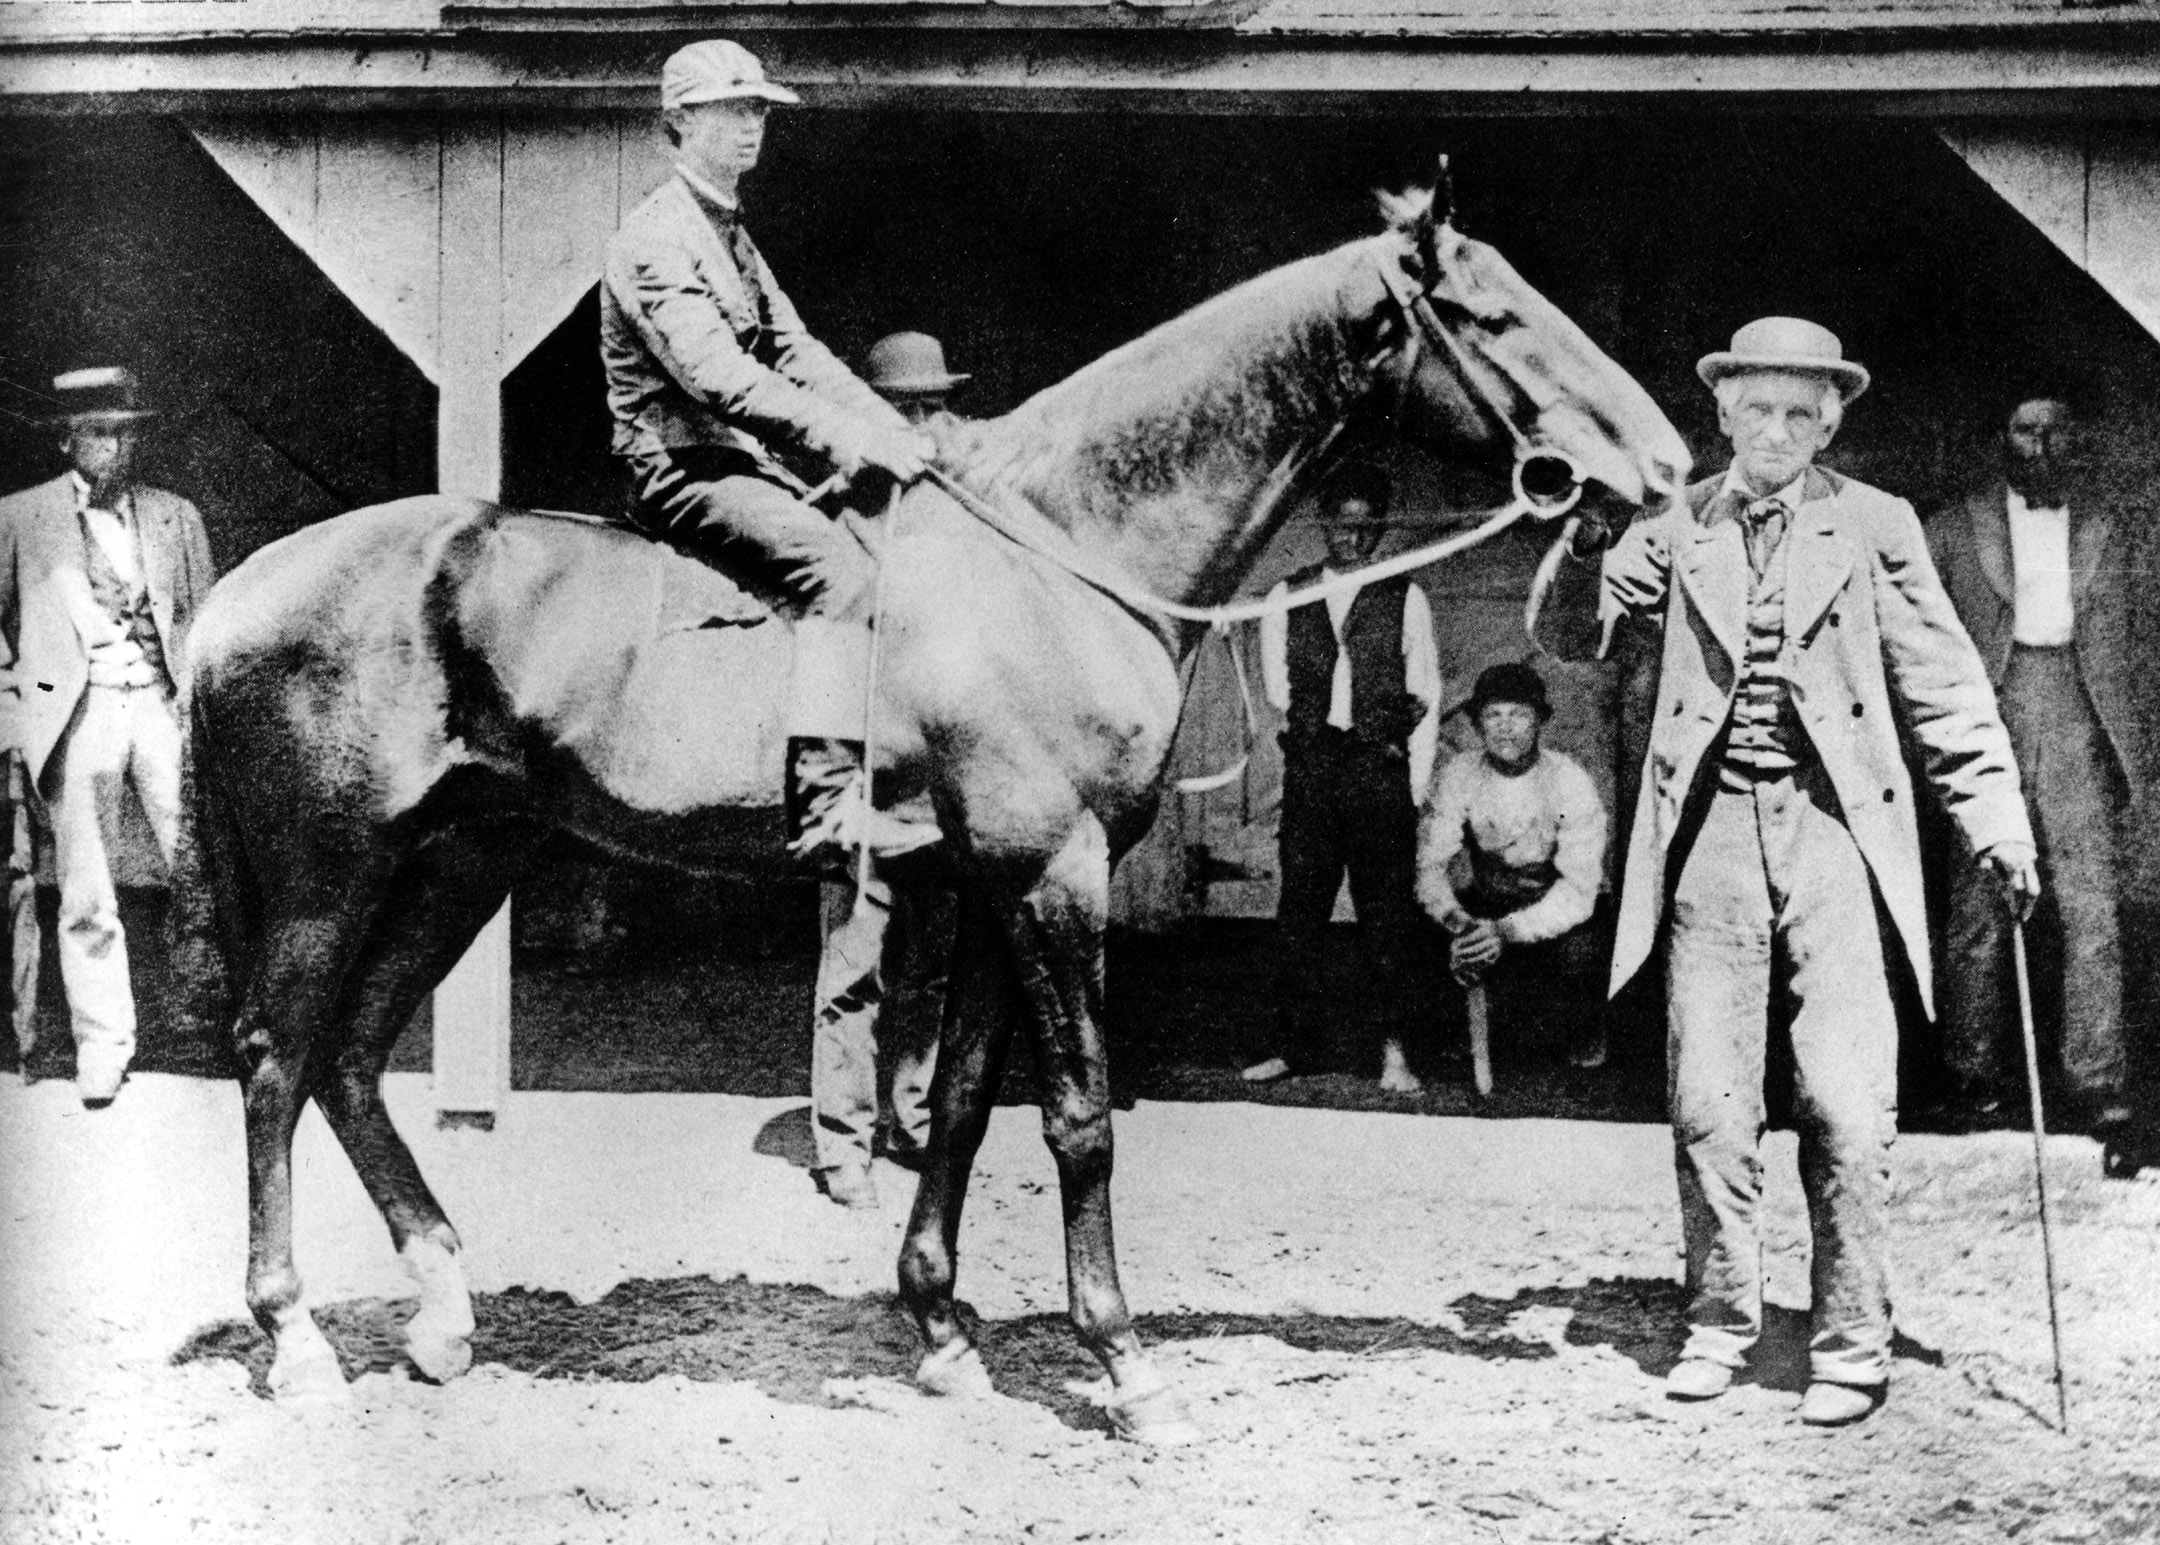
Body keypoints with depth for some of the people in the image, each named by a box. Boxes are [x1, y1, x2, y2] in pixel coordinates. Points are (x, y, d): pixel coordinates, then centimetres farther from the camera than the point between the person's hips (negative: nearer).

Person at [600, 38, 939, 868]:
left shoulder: (731, 236, 21)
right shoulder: (656, 239, -11)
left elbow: (796, 352, 16)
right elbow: (717, 376, -22)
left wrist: (895, 435, 2)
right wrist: (849, 439, -27)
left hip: (746, 462, 10)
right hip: (684, 468, -10)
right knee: (835, 566, -29)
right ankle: (827, 805, -37)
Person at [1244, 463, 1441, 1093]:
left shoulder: (1405, 599, 7)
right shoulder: (1286, 598, 11)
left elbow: (1426, 700, 6)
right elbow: (1279, 690, 7)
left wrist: (1415, 789, -2)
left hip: (1380, 775, -2)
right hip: (1309, 774, 2)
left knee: (1385, 913, -3)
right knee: (1300, 907, 1)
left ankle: (1393, 1051, -1)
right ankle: (1293, 1043, 5)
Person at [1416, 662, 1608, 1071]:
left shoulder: (1568, 780, -20)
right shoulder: (1456, 777, -11)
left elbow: (1580, 888, -25)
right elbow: (1430, 865, -14)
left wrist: (1507, 932, -39)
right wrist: (1457, 922, -36)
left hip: (1560, 912, -3)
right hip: (1489, 905, 3)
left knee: (1578, 951, -37)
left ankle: (1588, 1029, 0)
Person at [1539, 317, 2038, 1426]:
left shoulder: (1874, 528, 7)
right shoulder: (1677, 527, 10)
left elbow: (1943, 686, 6)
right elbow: (1577, 633, 4)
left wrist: (1995, 823, -2)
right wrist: (1586, 541, -15)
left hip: (1835, 831, -2)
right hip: (1712, 834, 2)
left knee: (1846, 1107, -6)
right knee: (1707, 1102, 4)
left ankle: (1851, 1345, 4)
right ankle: (1720, 1318, 19)